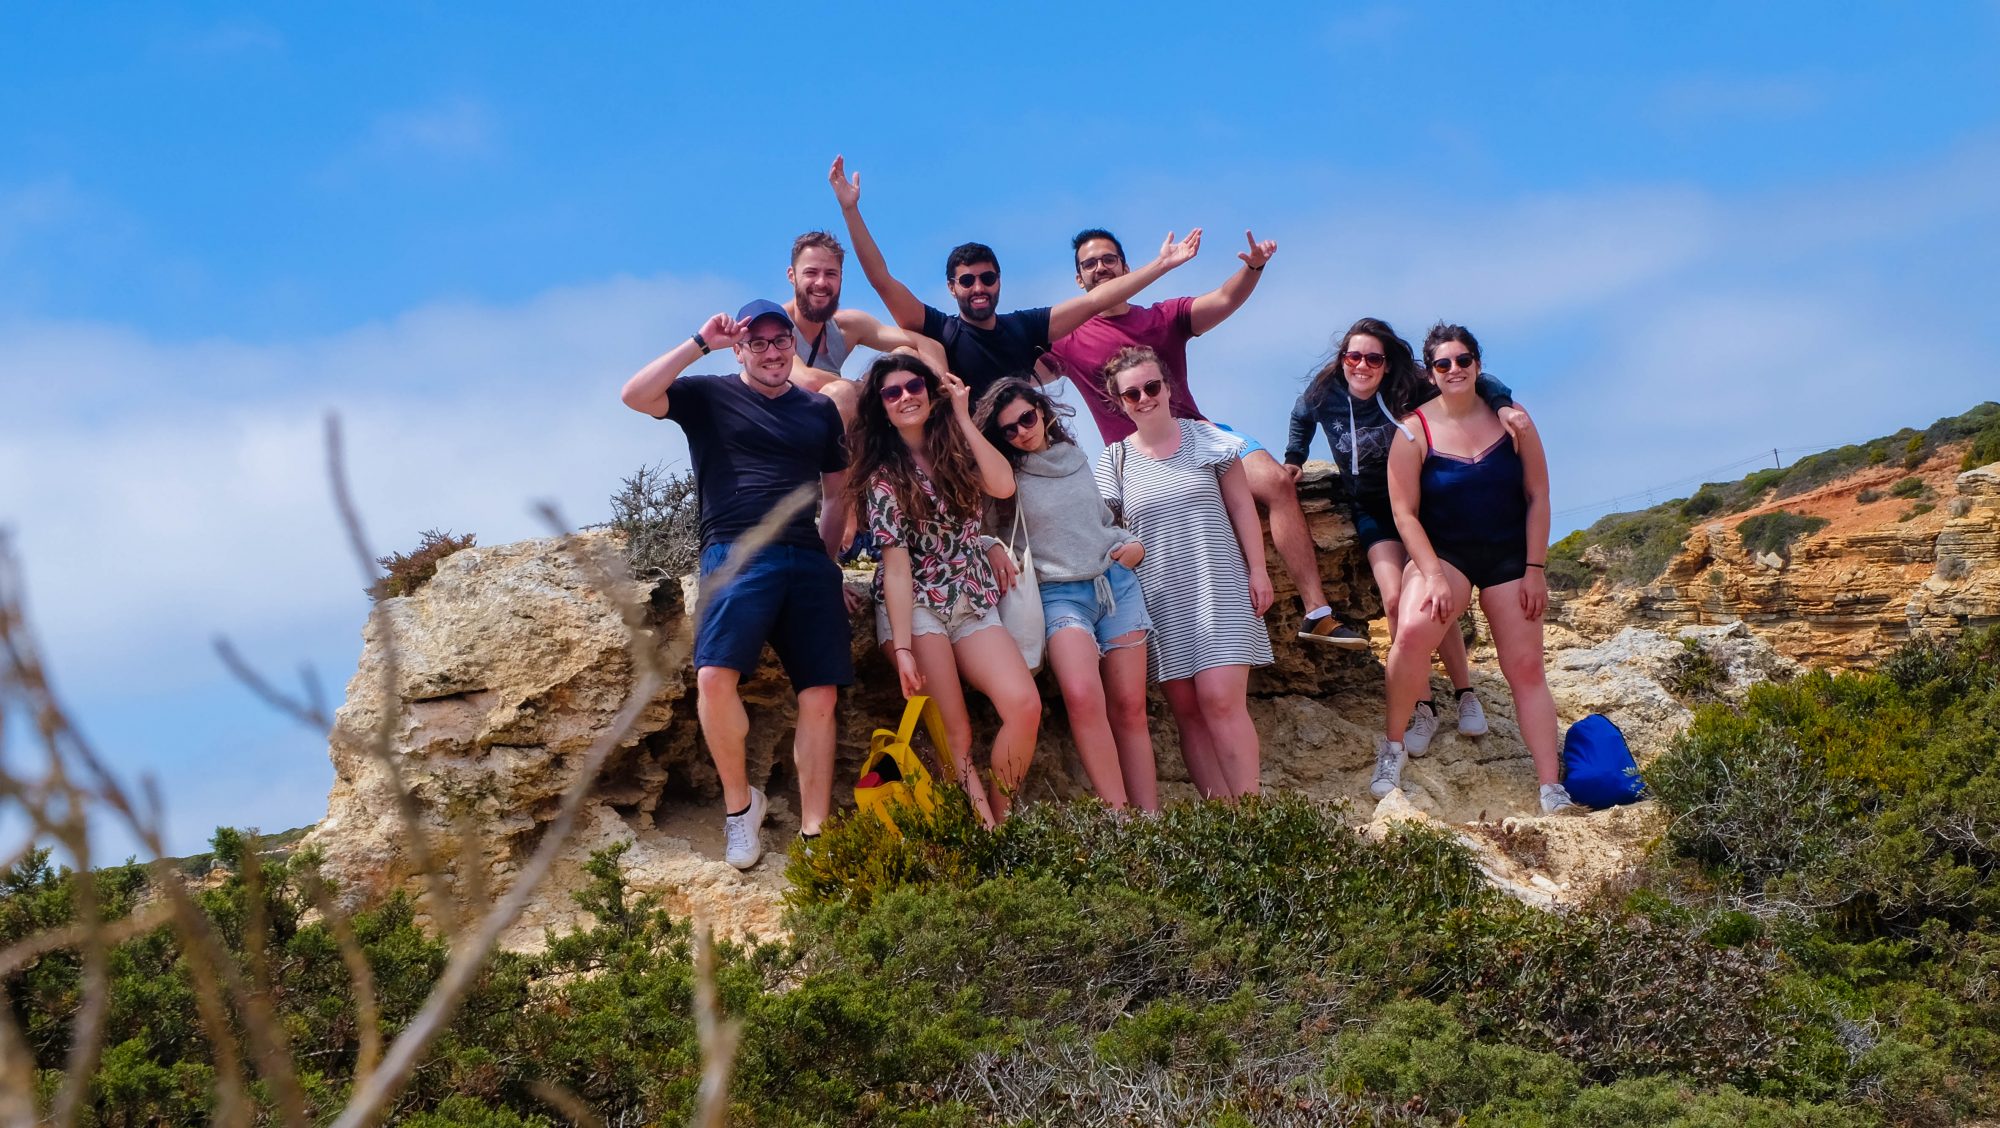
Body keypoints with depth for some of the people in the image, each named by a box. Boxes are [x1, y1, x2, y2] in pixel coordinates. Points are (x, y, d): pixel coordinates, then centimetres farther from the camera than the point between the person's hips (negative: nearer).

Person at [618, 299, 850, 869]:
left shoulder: (820, 411, 18)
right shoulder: (709, 395, 9)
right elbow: (634, 395, -8)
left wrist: (827, 564, 14)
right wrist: (701, 343, -7)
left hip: (808, 561, 4)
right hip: (737, 556, -3)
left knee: (820, 695, -5)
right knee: (714, 676, -25)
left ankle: (814, 835, 1)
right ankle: (739, 802, -4)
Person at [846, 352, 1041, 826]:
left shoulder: (955, 453, 11)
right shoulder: (883, 476, -2)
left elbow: (1003, 485, -10)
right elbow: (897, 564, -10)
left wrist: (962, 417, -5)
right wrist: (903, 647, -19)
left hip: (975, 604, 4)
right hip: (914, 608, -4)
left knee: (1025, 706, -19)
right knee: (956, 735, -15)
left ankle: (997, 820, -9)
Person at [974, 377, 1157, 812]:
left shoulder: (1078, 458, 13)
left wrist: (1134, 543, 8)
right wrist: (992, 547, -19)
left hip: (1117, 583, 4)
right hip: (1060, 595, -4)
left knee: (1129, 707, -2)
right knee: (1082, 696, -29)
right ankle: (1118, 817, -27)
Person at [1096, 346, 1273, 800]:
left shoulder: (1205, 439, 4)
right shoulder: (1115, 460, 7)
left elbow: (1241, 507, 5)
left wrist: (1258, 570, -1)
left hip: (1218, 588, -2)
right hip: (1160, 597, 2)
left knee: (1220, 700, -15)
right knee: (1187, 711, -1)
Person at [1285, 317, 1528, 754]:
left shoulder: (1408, 390, -20)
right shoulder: (1325, 392, -11)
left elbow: (1471, 381, -16)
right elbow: (1301, 419, 13)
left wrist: (1503, 404, -33)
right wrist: (1294, 459, 8)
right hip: (1371, 510, 2)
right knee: (1396, 601, -15)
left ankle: (1466, 692, 8)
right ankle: (1423, 707, -6)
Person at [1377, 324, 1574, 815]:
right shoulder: (1415, 431, -7)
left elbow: (1537, 496, 0)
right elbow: (1404, 513, -9)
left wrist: (1534, 569, -6)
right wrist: (1432, 576, -19)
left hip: (1509, 556, 2)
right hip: (1443, 552, -2)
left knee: (1526, 668, -2)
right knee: (1412, 631, -30)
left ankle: (1552, 792, 0)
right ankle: (1392, 748, -14)